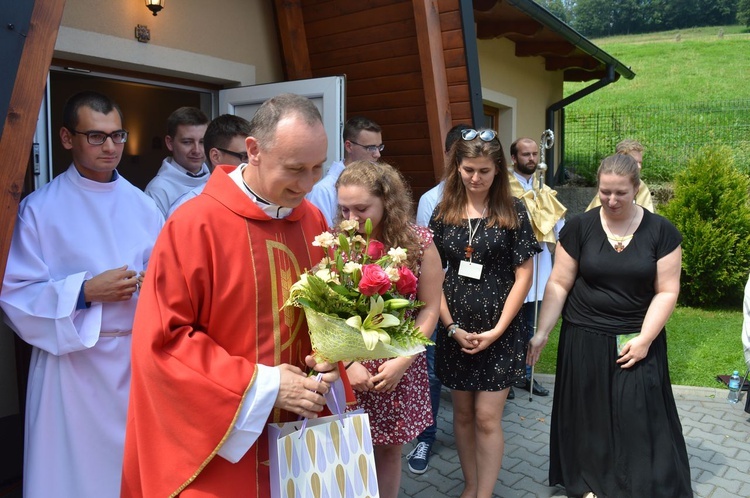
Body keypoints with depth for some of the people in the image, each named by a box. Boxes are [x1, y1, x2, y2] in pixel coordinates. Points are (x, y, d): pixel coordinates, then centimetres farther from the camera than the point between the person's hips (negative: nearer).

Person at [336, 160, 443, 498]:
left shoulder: (419, 241, -6)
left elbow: (429, 308, -3)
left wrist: (403, 361, -11)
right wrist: (348, 362, -13)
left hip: (400, 366, 1)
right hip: (348, 367, 0)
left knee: (390, 448, 14)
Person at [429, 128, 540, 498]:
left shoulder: (513, 212, -5)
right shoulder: (443, 213, 2)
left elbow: (523, 276, -5)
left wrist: (497, 330, -10)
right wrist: (452, 327, -5)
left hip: (499, 332, -2)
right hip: (455, 332, 3)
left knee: (487, 418, 2)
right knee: (463, 414, 14)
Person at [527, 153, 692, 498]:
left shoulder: (661, 231, -4)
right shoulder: (579, 227, -5)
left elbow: (666, 291, -4)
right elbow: (559, 284, -4)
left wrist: (644, 339, -11)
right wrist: (542, 333, -8)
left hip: (637, 340, 0)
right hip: (585, 340, 0)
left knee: (639, 417, 4)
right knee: (590, 415, 11)